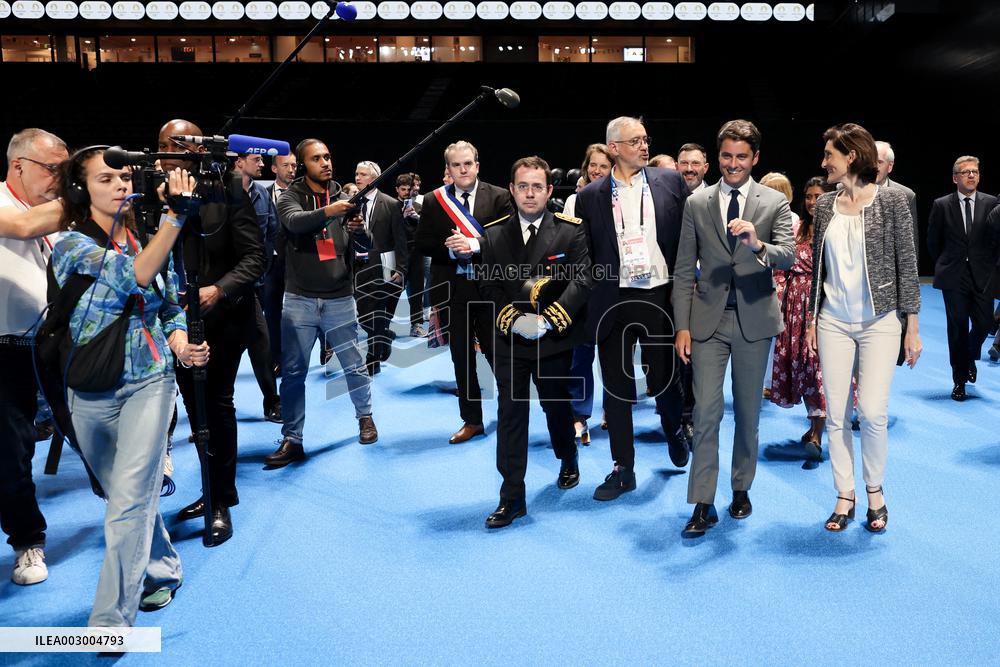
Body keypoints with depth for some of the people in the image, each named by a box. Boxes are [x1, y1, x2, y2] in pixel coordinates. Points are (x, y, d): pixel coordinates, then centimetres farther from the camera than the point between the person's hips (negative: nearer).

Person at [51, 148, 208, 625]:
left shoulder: (149, 240, 3)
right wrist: (176, 215, -35)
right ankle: (162, 570, 38)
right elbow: (133, 277, -27)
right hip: (93, 390, 0)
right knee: (126, 495, 15)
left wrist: (179, 342, -11)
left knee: (130, 499, -10)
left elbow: (171, 310, 11)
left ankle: (110, 622, -4)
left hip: (150, 381, 1)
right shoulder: (71, 243, -9)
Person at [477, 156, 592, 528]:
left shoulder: (571, 231, -3)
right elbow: (488, 286, 0)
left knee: (557, 405, 17)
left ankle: (568, 460, 47)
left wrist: (548, 319, -20)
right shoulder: (493, 235, 3)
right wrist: (513, 320, -15)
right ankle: (512, 497, 4)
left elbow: (582, 280, -10)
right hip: (509, 340, 1)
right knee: (510, 414, -1)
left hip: (554, 340, -1)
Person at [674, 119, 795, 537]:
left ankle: (741, 489, 29)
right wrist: (682, 325, -2)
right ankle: (702, 505, 2)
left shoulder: (774, 203, 1)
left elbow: (788, 257, -12)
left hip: (754, 320, 0)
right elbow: (684, 270, 3)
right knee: (706, 412, -4)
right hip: (708, 321, 0)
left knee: (748, 412, 12)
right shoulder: (697, 203, 4)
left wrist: (758, 244, -34)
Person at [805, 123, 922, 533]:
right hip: (834, 323, 3)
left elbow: (907, 265, -4)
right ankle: (845, 496, 16)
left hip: (879, 322, -3)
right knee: (836, 414, 2)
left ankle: (875, 491, 17)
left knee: (873, 411, -7)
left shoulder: (890, 200, -4)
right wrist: (812, 320, 11)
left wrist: (912, 326, -5)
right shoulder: (826, 204, 7)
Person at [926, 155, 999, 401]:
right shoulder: (941, 205, 0)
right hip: (954, 278, -1)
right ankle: (960, 380, 13)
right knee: (958, 327, 2)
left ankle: (971, 358, 32)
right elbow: (932, 240, 8)